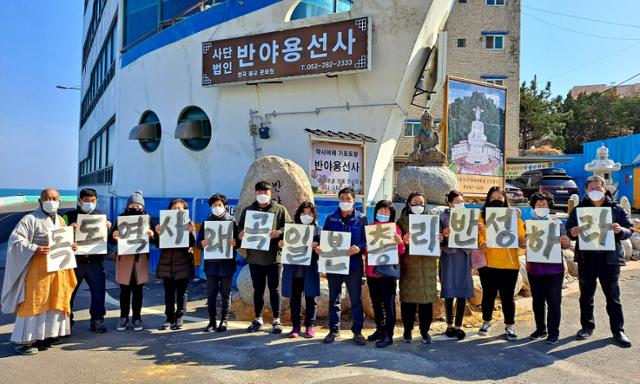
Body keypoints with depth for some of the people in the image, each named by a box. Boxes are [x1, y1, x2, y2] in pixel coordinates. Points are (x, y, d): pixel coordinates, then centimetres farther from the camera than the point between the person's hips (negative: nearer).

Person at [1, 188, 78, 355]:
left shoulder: (60, 220, 14)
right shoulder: (30, 219, -8)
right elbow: (15, 239, -14)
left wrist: (70, 246, 3)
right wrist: (35, 249, -25)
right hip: (37, 268, -7)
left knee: (54, 302, 10)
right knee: (33, 303, -6)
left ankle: (46, 335, 21)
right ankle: (23, 340, 2)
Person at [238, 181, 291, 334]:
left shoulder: (280, 210, 2)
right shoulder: (248, 210, 11)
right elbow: (240, 228, 13)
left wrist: (279, 233, -21)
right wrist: (241, 234, -10)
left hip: (273, 257, -3)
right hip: (254, 257, 3)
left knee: (274, 289, 5)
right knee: (258, 289, 13)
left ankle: (276, 320, 16)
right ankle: (258, 319, 25)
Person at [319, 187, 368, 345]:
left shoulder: (361, 219, 3)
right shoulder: (331, 218, 7)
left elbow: (367, 240, -2)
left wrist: (359, 248, -22)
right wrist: (318, 247, -14)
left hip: (354, 264, -2)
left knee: (356, 299, 5)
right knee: (334, 299, 10)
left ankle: (357, 331, 16)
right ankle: (334, 331, 21)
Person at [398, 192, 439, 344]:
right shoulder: (402, 221, 5)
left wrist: (439, 239, -9)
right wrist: (403, 241, -21)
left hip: (428, 265, 2)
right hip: (408, 264, -1)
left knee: (427, 297, 3)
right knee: (408, 298, 1)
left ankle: (425, 330, 17)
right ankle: (407, 330, 15)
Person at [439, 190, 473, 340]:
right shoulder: (443, 217, -1)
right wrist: (444, 235, -26)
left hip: (464, 257, 3)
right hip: (449, 257, -3)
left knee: (462, 293, 2)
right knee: (449, 293, 3)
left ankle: (458, 325, 12)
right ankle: (450, 324, 18)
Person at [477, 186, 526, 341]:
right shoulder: (482, 216, 2)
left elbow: (521, 239, -5)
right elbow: (478, 236, -4)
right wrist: (481, 243, -25)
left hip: (509, 264, 0)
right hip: (487, 263, 0)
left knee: (508, 296, 7)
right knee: (488, 294, 11)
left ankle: (509, 327, 22)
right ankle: (486, 322, 30)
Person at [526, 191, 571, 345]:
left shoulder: (557, 223, 1)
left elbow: (564, 245, 1)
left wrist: (565, 242, -23)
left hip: (554, 269, -2)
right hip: (534, 269, 2)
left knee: (553, 301, 2)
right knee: (537, 300, 11)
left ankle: (553, 333, 13)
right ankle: (540, 329, 25)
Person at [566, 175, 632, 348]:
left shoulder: (617, 209, 3)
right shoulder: (579, 209, 5)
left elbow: (629, 230, 2)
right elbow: (568, 228, 6)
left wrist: (620, 230, -20)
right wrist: (572, 233, -17)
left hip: (610, 258, -1)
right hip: (586, 258, 1)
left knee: (613, 296, 6)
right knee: (586, 295, 11)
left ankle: (618, 330, 18)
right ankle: (587, 326, 24)